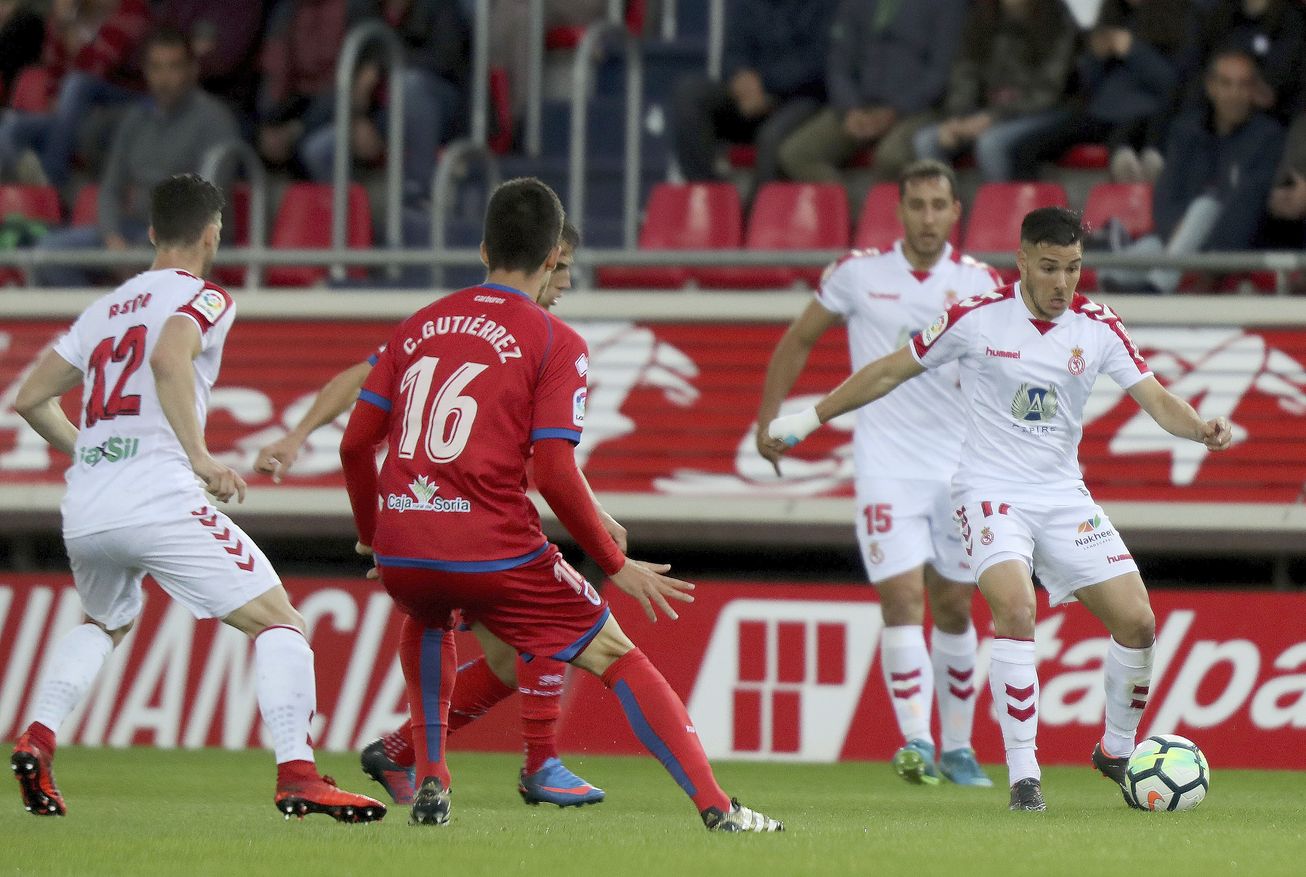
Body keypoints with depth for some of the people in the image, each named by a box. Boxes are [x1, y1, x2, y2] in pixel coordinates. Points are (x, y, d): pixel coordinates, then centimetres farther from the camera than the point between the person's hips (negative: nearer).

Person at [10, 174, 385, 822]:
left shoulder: (104, 309, 24)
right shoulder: (204, 298, 4)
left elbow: (30, 400, 25)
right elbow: (169, 359, -18)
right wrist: (200, 457, -17)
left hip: (83, 510, 7)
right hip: (158, 496, -7)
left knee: (105, 624, 34)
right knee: (277, 622, -3)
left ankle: (35, 741, 14)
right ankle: (296, 774, -21)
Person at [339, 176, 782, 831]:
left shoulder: (419, 326, 15)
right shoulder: (556, 342, -1)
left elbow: (355, 443, 14)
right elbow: (554, 475, -10)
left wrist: (371, 534, 30)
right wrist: (618, 567, 0)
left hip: (400, 553, 5)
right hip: (492, 550, -5)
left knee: (427, 617, 39)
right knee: (619, 661, 7)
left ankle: (430, 783, 25)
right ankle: (716, 808, -3)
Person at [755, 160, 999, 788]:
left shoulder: (979, 283, 2)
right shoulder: (859, 272, 0)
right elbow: (799, 340, 11)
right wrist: (768, 418, 7)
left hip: (959, 469, 2)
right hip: (886, 468, -2)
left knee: (953, 608, 10)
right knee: (902, 599, -16)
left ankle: (958, 748, 22)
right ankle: (916, 742, -22)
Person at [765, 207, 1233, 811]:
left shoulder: (1097, 327, -1)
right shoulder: (978, 318, -8)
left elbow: (1155, 399, -5)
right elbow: (891, 371, 3)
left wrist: (1200, 428, -27)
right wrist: (812, 417, 6)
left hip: (1064, 496, 4)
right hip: (991, 490, -4)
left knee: (1137, 621, -4)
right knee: (1016, 608, -29)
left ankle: (1117, 751, 21)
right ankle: (1022, 773, -22)